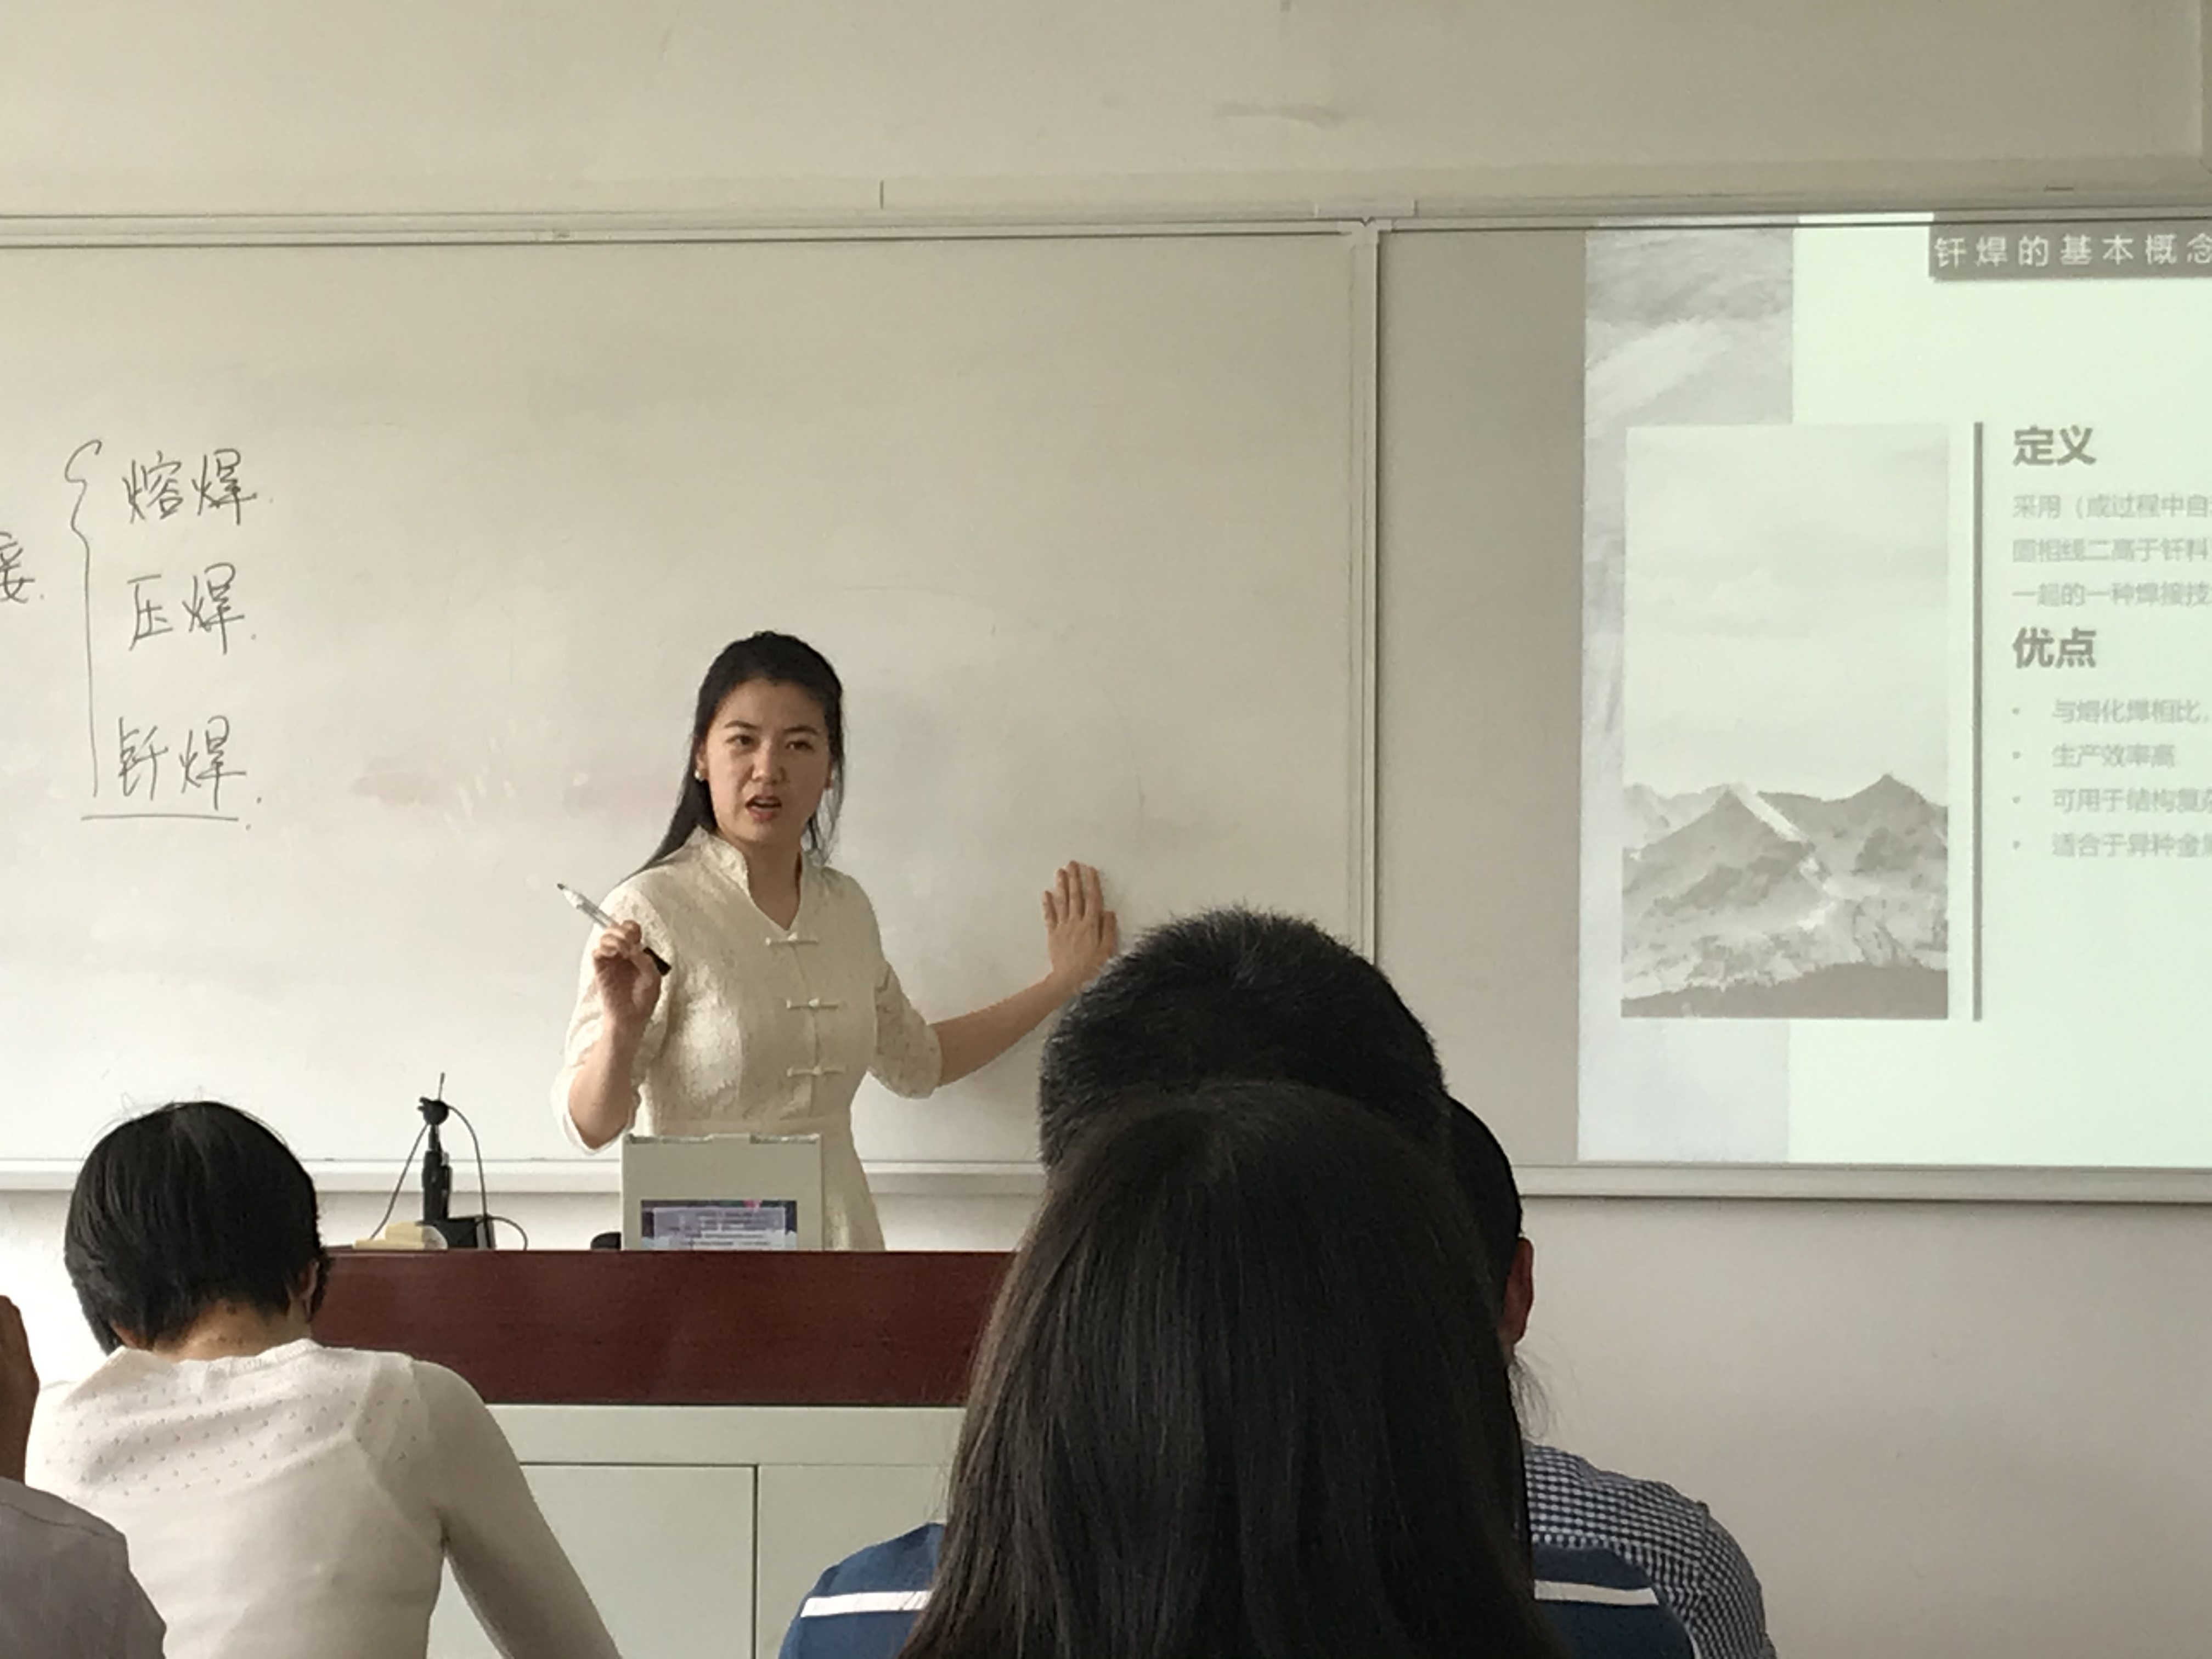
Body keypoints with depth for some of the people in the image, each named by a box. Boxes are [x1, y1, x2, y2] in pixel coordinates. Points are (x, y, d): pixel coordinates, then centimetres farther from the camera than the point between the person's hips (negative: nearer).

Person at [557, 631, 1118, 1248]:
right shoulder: (651, 912, -10)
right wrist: (624, 1028, -28)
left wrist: (1061, 983, 24)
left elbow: (915, 1062, 25)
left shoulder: (845, 907, 9)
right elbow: (590, 1126, -11)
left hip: (841, 1242, 5)